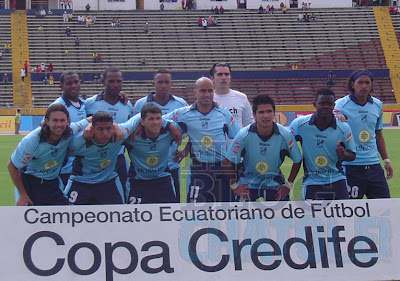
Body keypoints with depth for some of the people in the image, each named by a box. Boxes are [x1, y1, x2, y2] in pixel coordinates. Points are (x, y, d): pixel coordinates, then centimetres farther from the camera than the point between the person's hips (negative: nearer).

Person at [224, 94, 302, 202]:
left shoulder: (285, 134, -15)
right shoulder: (244, 135, -18)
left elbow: (297, 161, -1)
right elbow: (228, 162, -9)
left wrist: (288, 185, -2)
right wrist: (234, 186, -8)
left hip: (275, 184, 1)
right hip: (247, 185, -1)